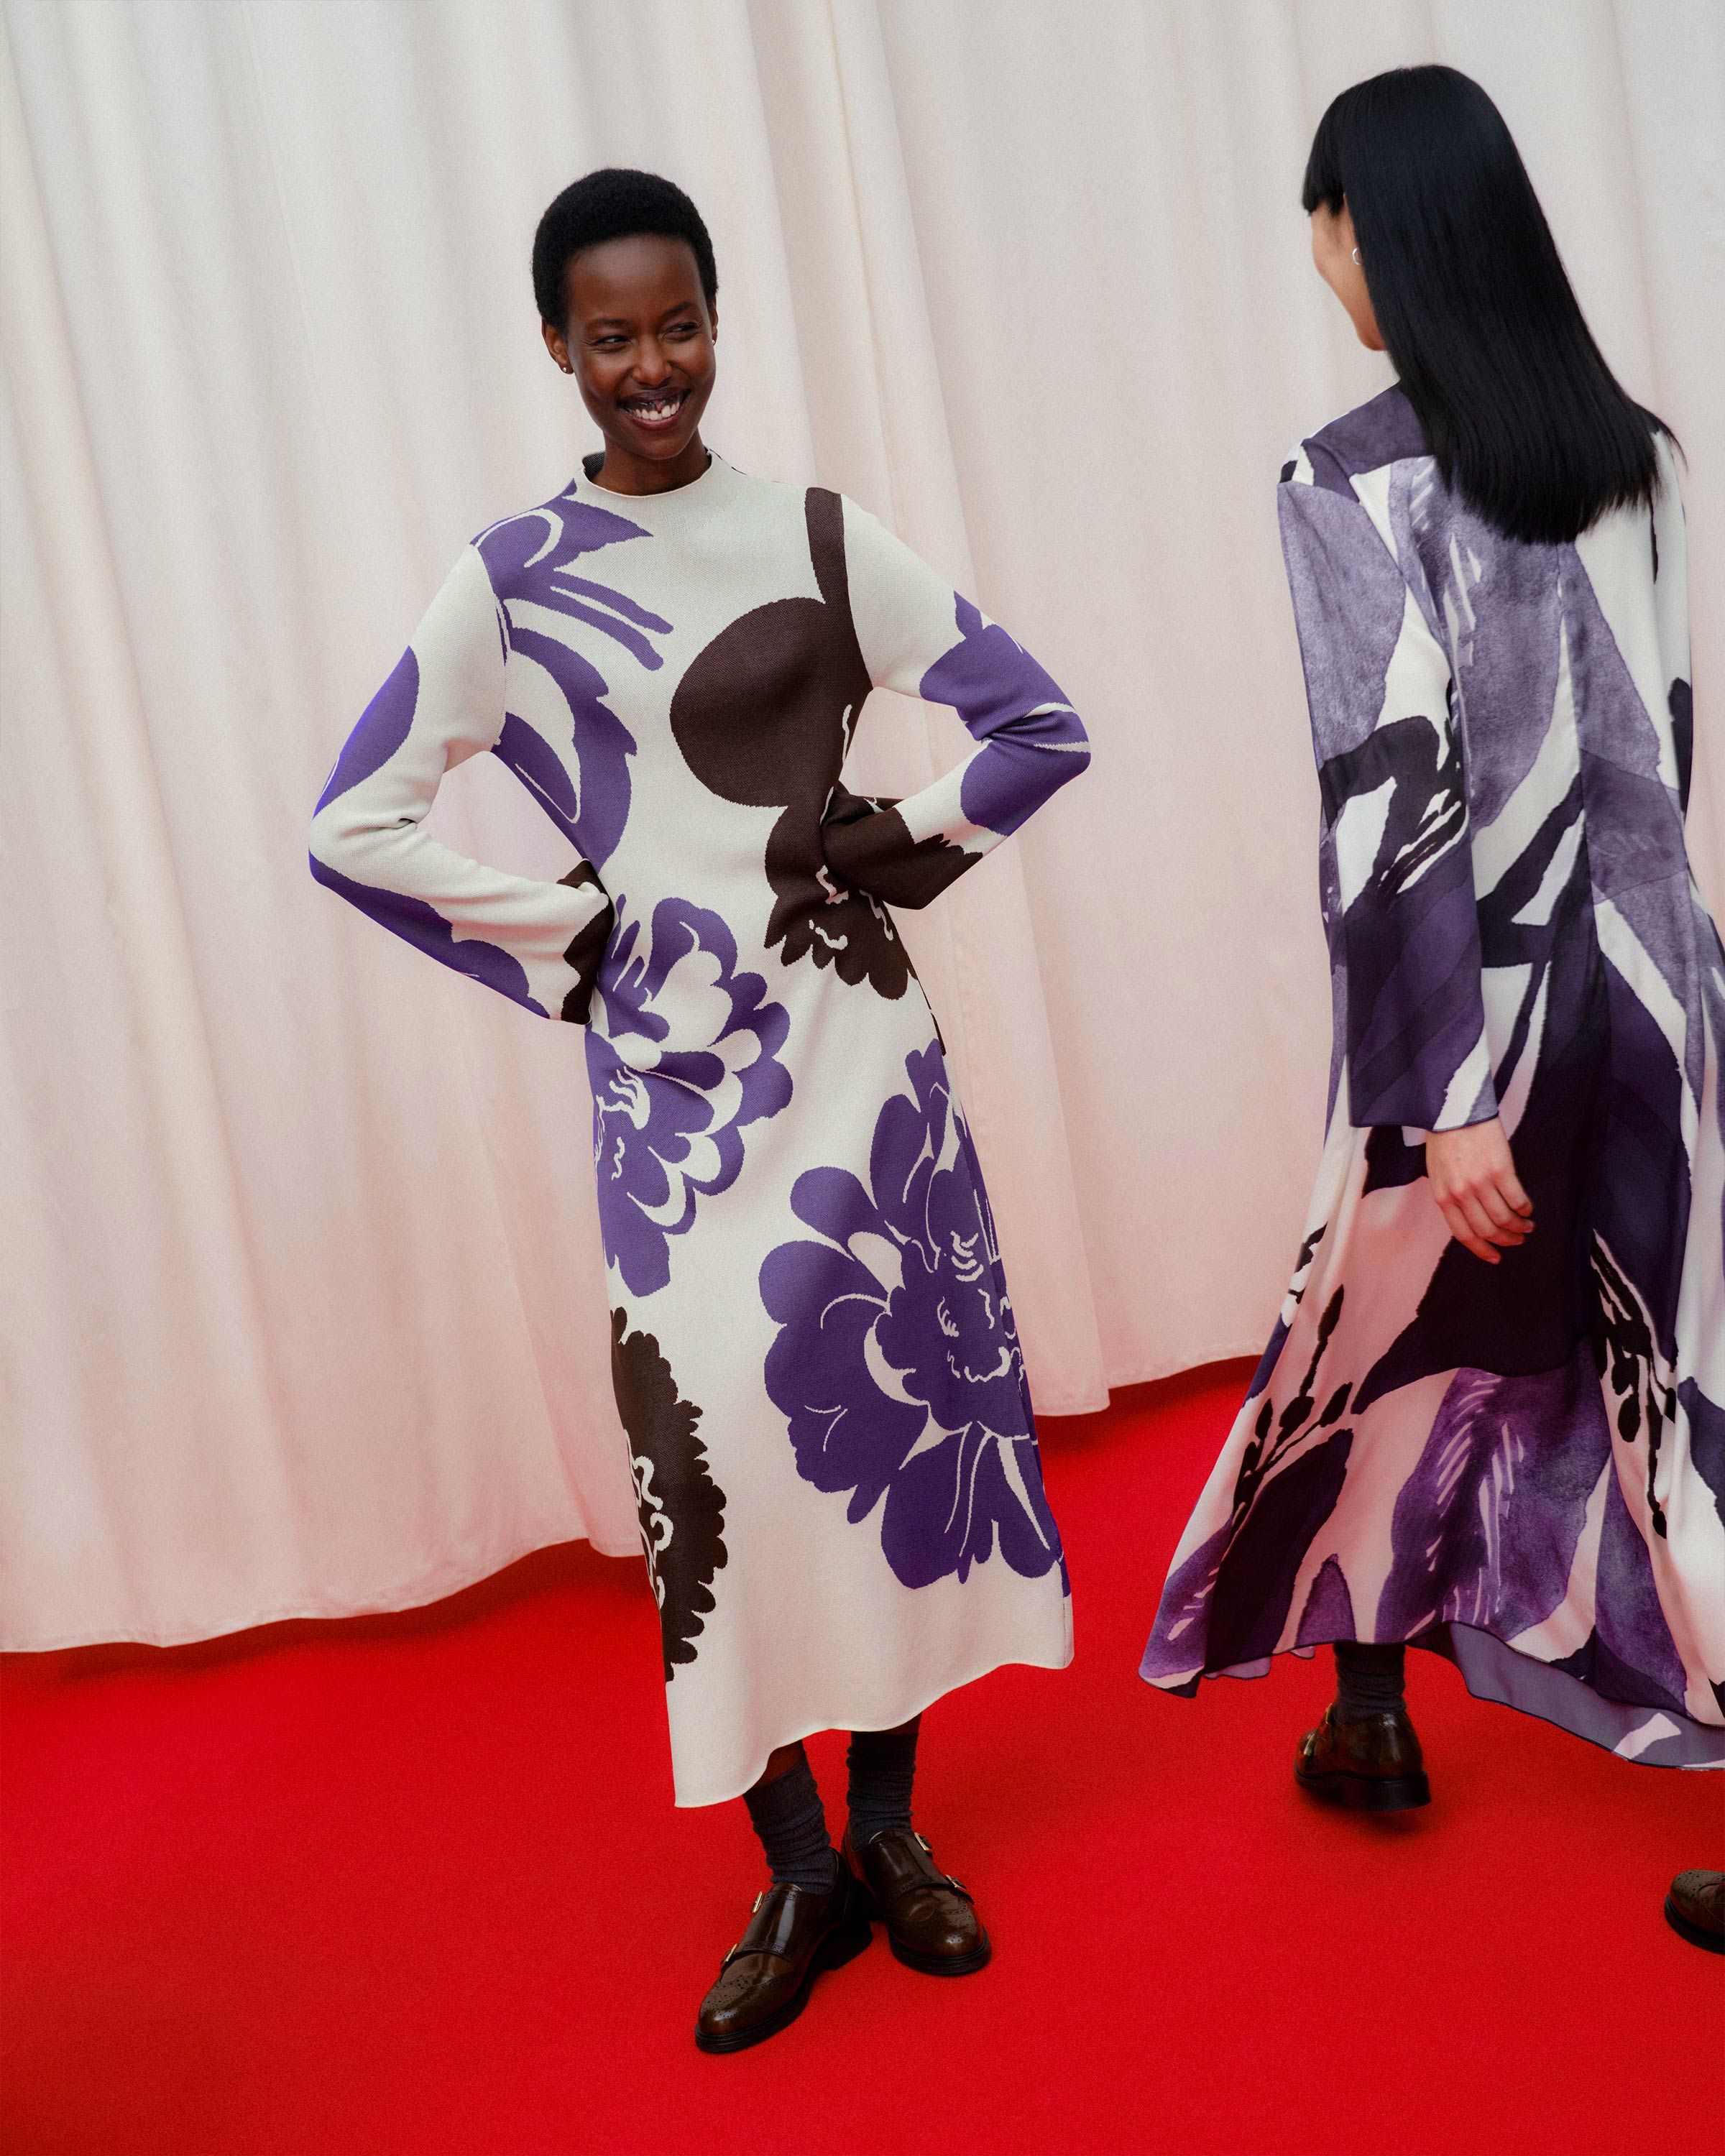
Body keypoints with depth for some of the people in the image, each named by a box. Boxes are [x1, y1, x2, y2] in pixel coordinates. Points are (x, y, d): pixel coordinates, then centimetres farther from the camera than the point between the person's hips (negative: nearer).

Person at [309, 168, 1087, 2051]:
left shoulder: (819, 538, 3)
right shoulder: (507, 578, 1)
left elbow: (1041, 728, 8)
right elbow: (352, 826, 1)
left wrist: (900, 840, -2)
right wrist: (559, 935, -2)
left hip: (854, 1031, 1)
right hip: (668, 1063, -1)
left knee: (888, 1386, 5)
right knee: (712, 1426, -5)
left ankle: (888, 1825, 23)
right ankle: (795, 1876, 12)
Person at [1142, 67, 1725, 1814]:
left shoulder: (1348, 480, -14)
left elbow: (1396, 797, -19)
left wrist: (1447, 1096, -18)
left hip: (1475, 992, -4)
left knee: (1385, 1340, 16)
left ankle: (1371, 1723, 32)